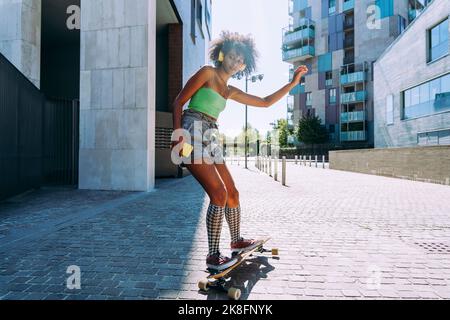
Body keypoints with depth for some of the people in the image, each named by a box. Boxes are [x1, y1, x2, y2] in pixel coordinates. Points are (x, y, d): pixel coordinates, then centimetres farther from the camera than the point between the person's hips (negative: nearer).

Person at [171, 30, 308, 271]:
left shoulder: (230, 91, 21)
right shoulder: (207, 72, 2)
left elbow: (265, 102, 23)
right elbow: (178, 102, -5)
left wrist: (293, 83, 20)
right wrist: (178, 134, -18)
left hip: (210, 139, 8)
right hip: (193, 133, -8)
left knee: (232, 193, 10)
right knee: (219, 194, -16)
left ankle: (236, 241, 30)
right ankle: (213, 256, -2)